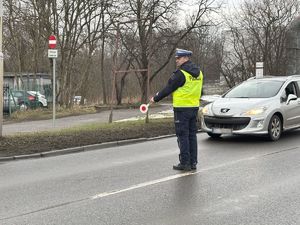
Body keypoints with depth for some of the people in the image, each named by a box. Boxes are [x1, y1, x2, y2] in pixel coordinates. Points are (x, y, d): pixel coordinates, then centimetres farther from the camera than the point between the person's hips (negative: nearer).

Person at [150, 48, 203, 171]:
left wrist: (155, 98, 3)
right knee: (192, 135, 12)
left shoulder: (180, 73, -15)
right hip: (194, 107, 7)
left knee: (183, 136, -2)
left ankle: (185, 163, 0)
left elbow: (168, 89, -10)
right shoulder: (198, 73, 10)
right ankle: (193, 162, 16)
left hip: (182, 108, -7)